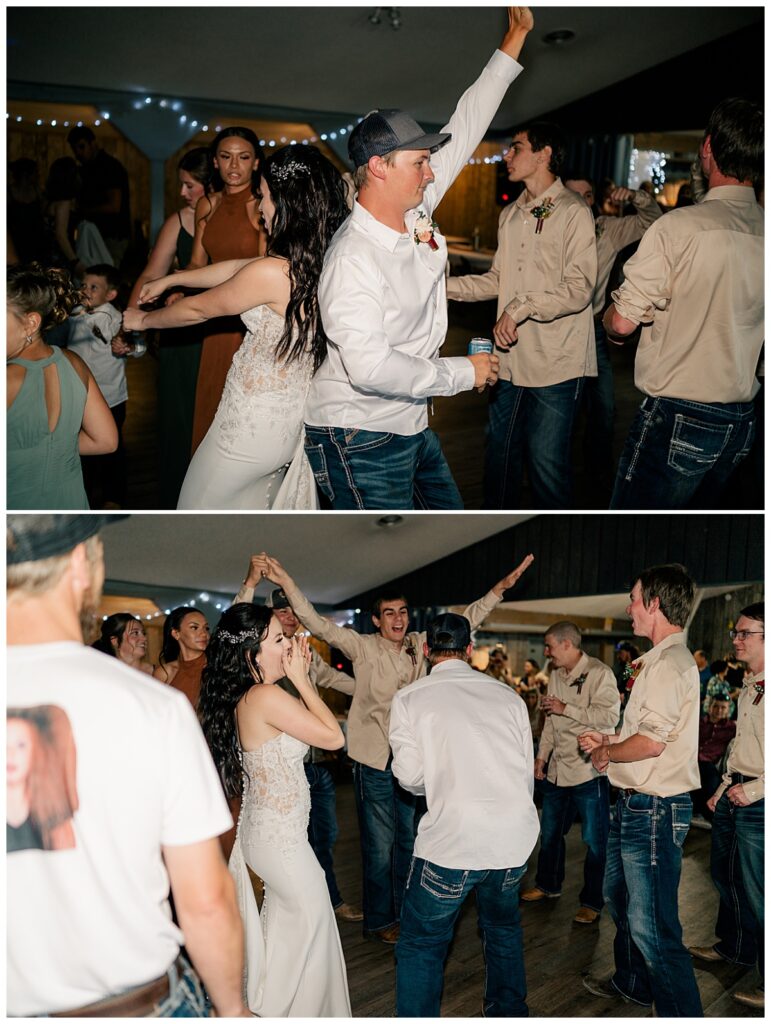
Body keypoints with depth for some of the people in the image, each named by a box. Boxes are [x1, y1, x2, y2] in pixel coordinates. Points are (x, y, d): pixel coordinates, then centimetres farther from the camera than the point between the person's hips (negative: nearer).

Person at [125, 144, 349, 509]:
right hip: (293, 420, 8)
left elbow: (198, 308, -10)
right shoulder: (320, 261, -1)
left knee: (200, 506, 11)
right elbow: (235, 269, 11)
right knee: (256, 506, 24)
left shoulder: (272, 273, -25)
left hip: (255, 422, -8)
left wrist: (143, 320, 9)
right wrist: (169, 280, 22)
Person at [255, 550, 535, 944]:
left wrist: (501, 587, 3)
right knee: (379, 845, 2)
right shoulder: (364, 647, -9)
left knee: (409, 841, 16)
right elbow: (319, 625, -20)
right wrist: (286, 584, -34)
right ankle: (378, 922, 16)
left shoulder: (419, 646, 4)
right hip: (374, 760, -5)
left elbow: (464, 622, 10)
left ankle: (405, 913, 31)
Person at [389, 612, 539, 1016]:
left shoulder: (410, 698, 0)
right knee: (503, 929, 28)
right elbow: (527, 771, 10)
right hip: (515, 840, 4)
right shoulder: (507, 695, 9)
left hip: (451, 840, -4)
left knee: (422, 943, 11)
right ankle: (508, 1012, 40)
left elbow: (410, 774, -6)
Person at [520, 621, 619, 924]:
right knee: (550, 833, 19)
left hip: (589, 771, -8)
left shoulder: (599, 673, -14)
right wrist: (542, 755, 16)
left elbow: (609, 716, -25)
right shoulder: (556, 675, 12)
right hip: (557, 769, 8)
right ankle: (548, 885, 37)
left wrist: (566, 708, -21)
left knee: (594, 840, 0)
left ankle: (592, 901, 12)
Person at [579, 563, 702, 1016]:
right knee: (621, 898, 27)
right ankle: (632, 983, 45)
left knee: (652, 926, -8)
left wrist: (606, 752, -10)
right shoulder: (665, 659, 15)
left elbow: (651, 742, -27)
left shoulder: (669, 664, -20)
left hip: (654, 809, -12)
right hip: (639, 805, 12)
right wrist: (609, 741, 11)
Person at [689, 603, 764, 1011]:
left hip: (759, 804, -9)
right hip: (734, 795, 9)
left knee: (754, 890, -2)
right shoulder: (749, 688, 10)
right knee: (724, 874, 20)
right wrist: (724, 787, 17)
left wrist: (753, 789, -19)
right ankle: (733, 946, 41)